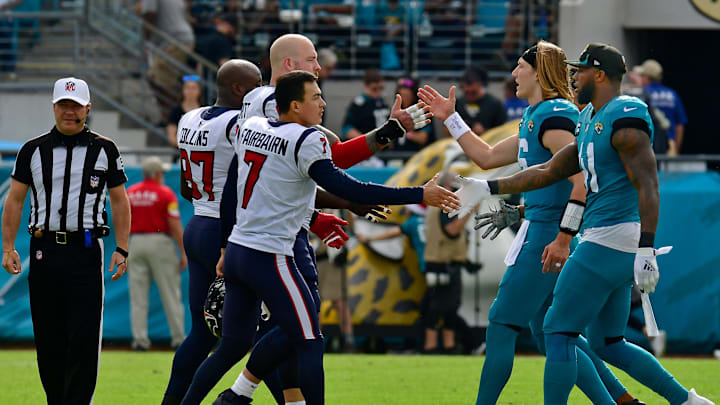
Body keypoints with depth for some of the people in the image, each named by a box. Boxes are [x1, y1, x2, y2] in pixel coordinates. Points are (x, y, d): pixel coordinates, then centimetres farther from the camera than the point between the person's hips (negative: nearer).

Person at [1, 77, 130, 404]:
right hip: (44, 251, 2)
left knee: (84, 338, -10)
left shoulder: (104, 150, 7)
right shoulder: (33, 150, 9)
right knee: (48, 340, 5)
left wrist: (121, 249, 2)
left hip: (86, 251, -2)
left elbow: (119, 201, 10)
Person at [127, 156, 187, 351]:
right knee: (170, 294, 4)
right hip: (160, 243, -3)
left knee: (138, 297, 3)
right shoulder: (165, 193, -7)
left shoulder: (129, 193, 6)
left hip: (135, 242, 3)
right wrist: (184, 253, -7)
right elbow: (175, 225, -11)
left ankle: (139, 339, -1)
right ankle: (178, 337, 6)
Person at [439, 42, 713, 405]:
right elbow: (550, 172, 23)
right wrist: (489, 188, 20)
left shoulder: (625, 117, -13)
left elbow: (647, 186, -19)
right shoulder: (591, 120, 18)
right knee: (607, 344, 16)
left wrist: (646, 249, -26)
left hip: (612, 238, -10)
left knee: (559, 331, -6)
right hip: (606, 241, 10)